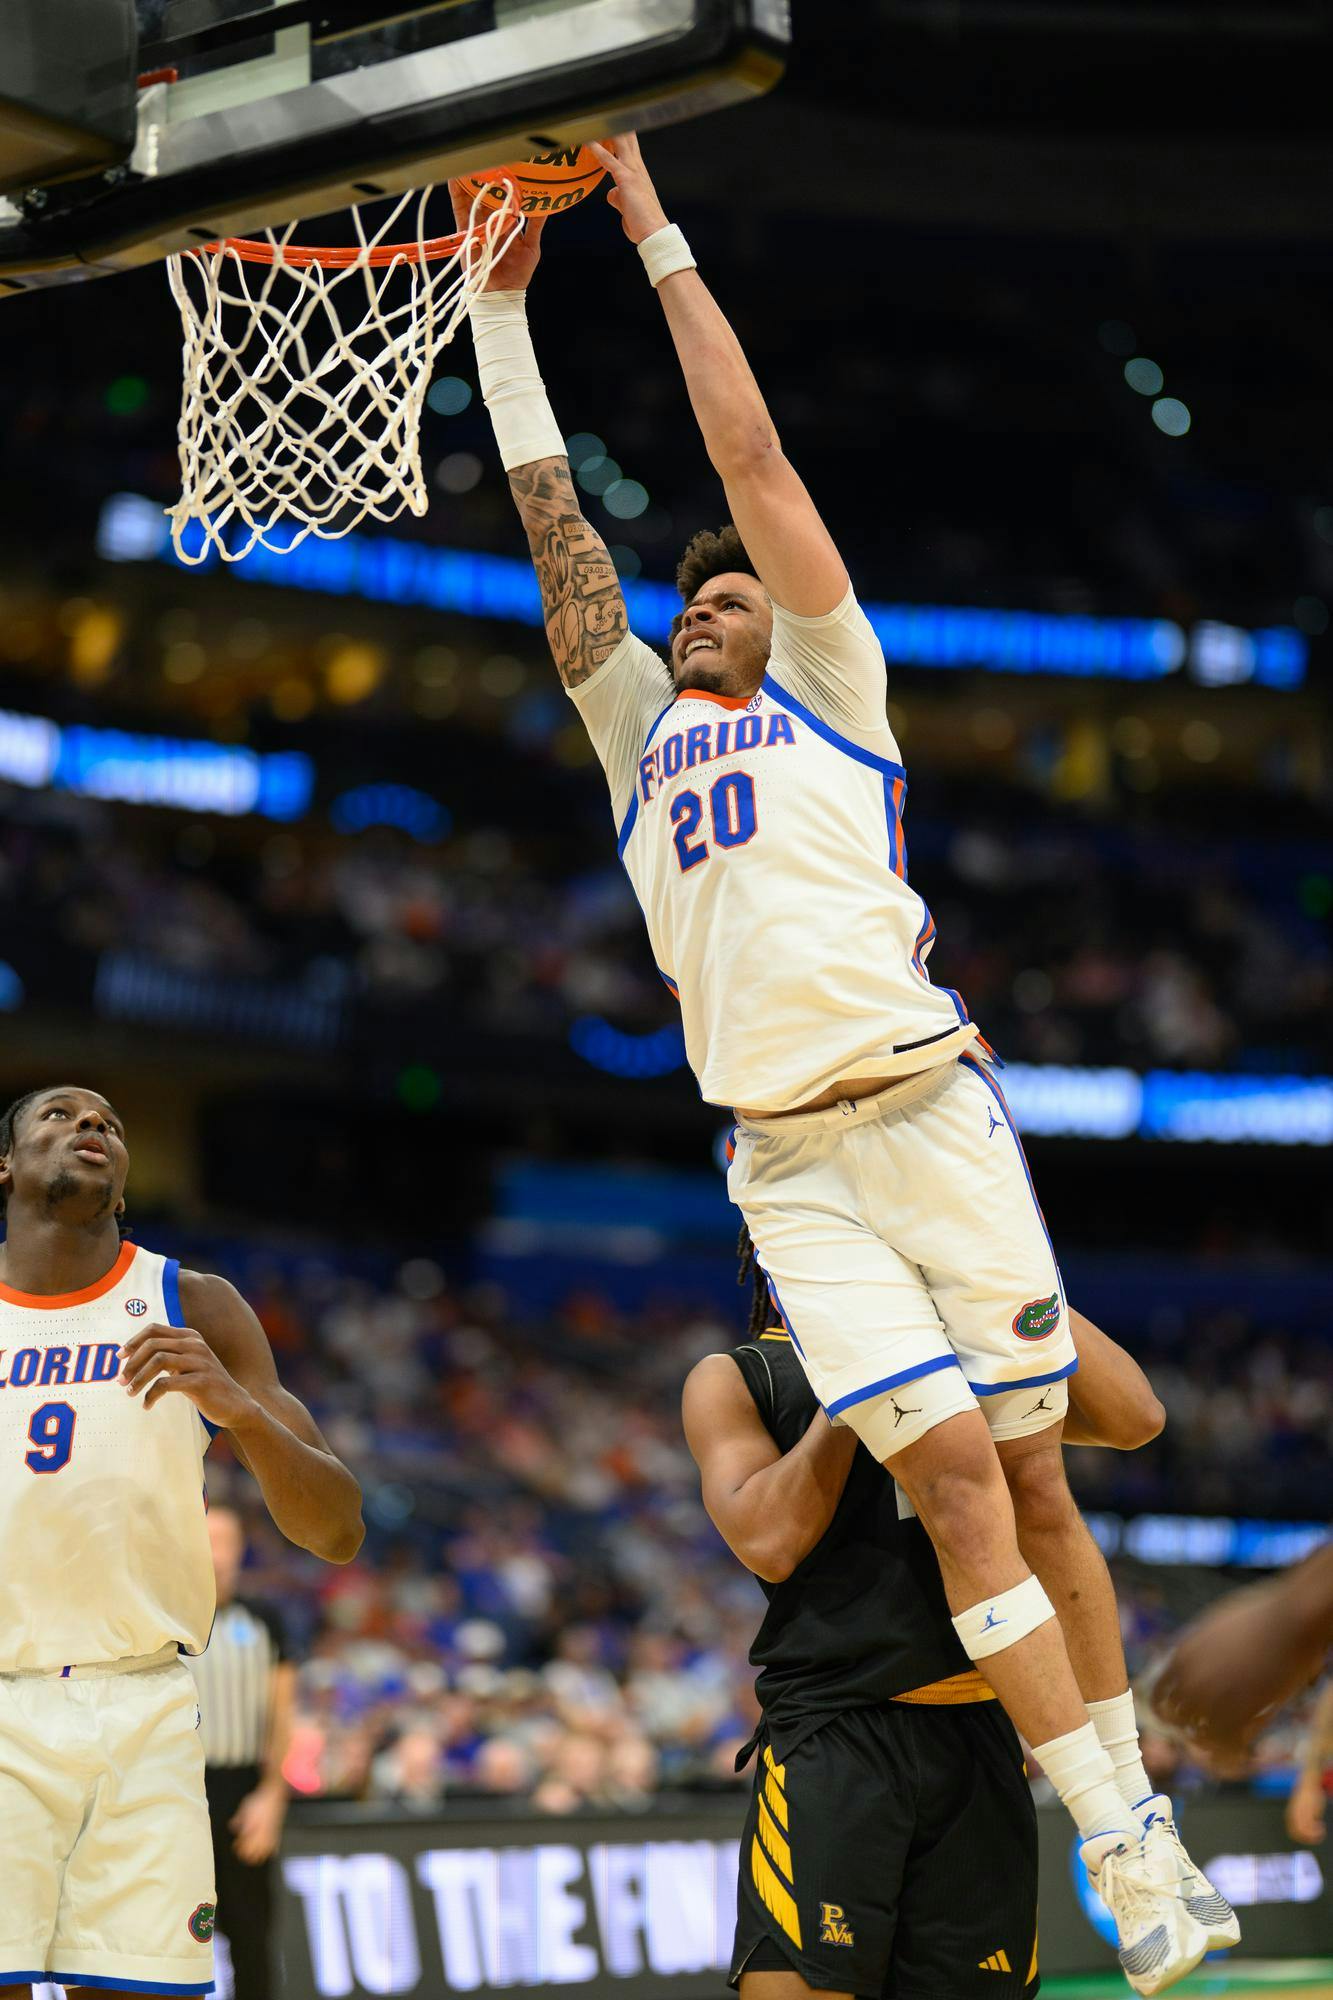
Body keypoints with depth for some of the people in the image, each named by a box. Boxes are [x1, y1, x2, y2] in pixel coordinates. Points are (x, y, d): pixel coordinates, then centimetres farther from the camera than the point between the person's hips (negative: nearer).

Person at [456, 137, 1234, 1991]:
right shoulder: (640, 727, 23)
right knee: (952, 1472, -11)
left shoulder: (832, 687, 14)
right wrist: (504, 306, 24)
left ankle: (1148, 1812, 8)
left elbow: (752, 453, 11)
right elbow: (556, 526, 23)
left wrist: (656, 234, 13)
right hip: (785, 1164, 2)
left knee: (1034, 1481, -1)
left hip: (926, 1112, -2)